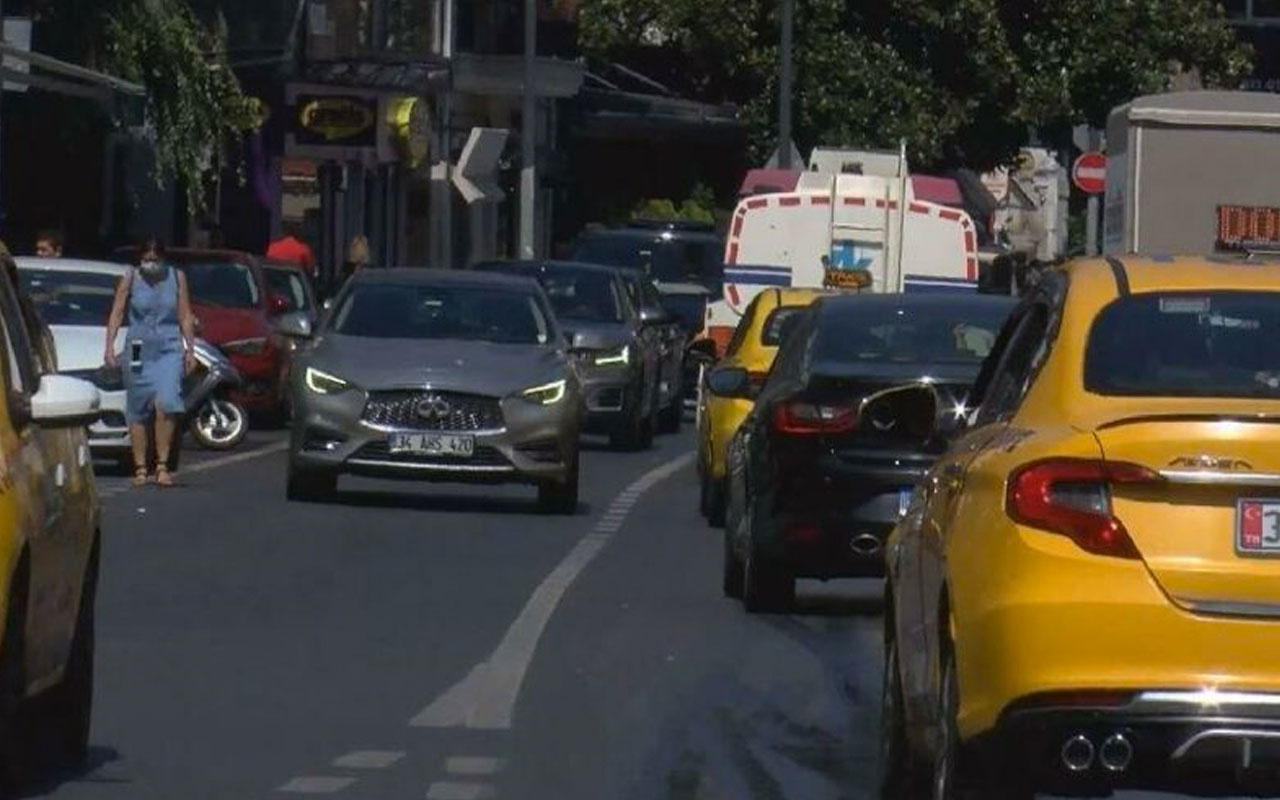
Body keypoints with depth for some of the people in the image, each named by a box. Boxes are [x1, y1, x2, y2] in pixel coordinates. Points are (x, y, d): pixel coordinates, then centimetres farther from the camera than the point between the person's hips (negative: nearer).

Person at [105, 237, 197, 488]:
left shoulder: (177, 278, 6)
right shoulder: (130, 279, 3)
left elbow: (185, 317, 10)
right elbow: (116, 314, 2)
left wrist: (190, 349, 7)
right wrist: (110, 347, -7)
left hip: (169, 348, 0)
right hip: (138, 350, 0)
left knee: (166, 403, -18)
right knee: (137, 411, 1)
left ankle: (162, 465, -11)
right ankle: (140, 468, 9)